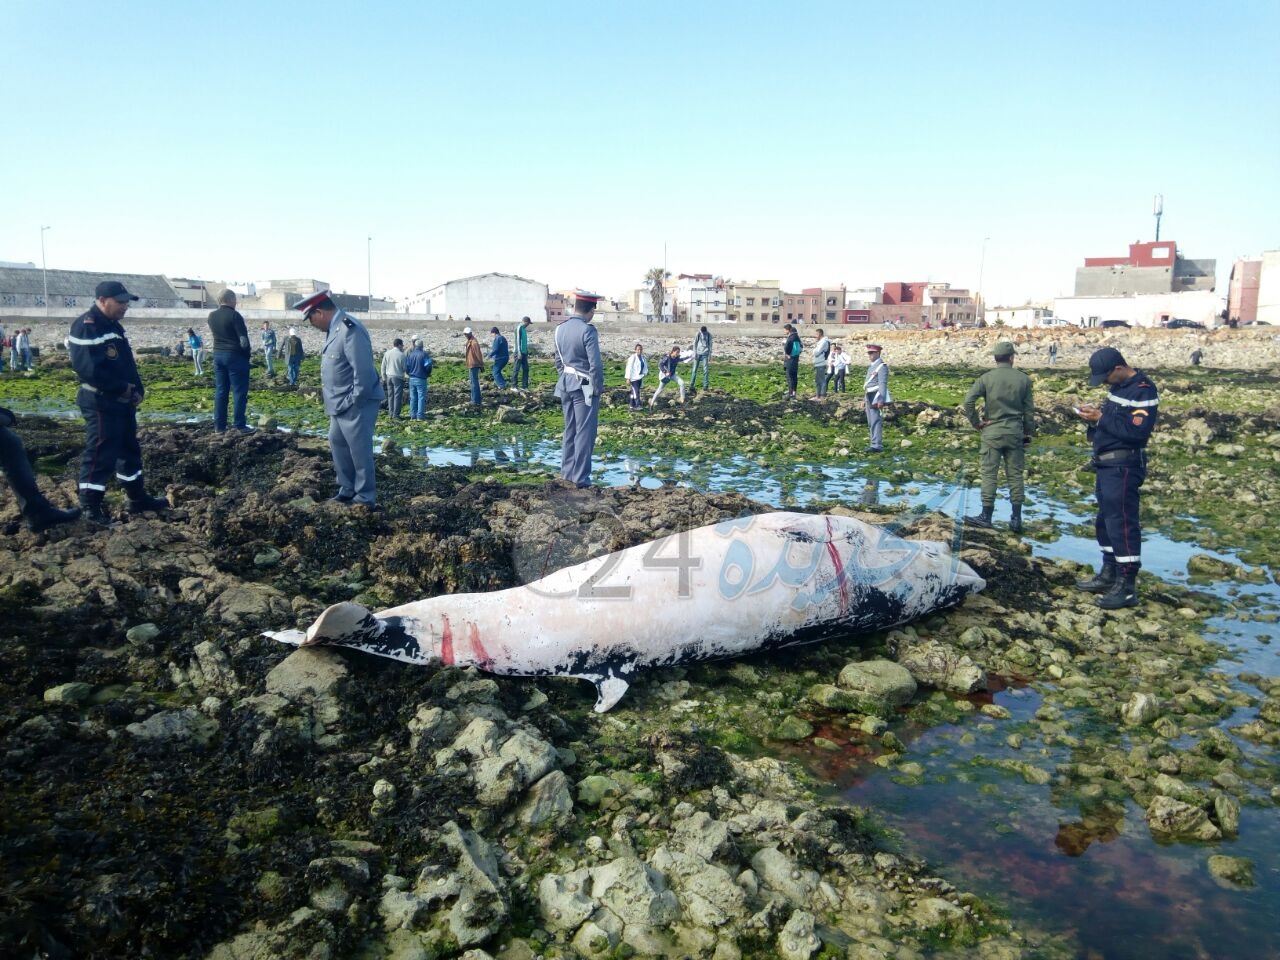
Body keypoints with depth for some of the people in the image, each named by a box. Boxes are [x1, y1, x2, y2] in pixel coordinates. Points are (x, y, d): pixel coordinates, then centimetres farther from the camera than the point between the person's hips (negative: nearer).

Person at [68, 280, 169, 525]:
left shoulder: (114, 326, 15)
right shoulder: (86, 327, -16)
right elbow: (88, 368, -25)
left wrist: (137, 389, 4)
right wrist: (123, 388, -20)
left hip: (123, 401, 10)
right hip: (101, 403, -10)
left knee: (130, 450, 17)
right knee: (100, 454, -6)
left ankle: (138, 498, 28)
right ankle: (90, 506, 3)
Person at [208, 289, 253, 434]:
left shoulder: (212, 316, 7)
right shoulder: (234, 315, -14)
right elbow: (243, 340, -15)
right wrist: (247, 353, -2)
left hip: (218, 354, 7)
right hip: (235, 355, -7)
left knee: (220, 391, 9)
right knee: (239, 391, -2)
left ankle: (219, 426, 10)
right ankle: (239, 425, -2)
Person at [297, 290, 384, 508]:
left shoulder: (350, 330, -21)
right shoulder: (334, 329, 11)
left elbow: (363, 372, -25)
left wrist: (353, 402, -19)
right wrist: (327, 390, 14)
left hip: (355, 405, -10)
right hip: (341, 404, 10)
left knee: (359, 450, -2)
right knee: (338, 444, 19)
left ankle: (365, 499, 10)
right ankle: (347, 490, 33)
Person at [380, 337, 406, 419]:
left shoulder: (387, 353, 3)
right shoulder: (401, 355, -12)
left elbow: (383, 367, 7)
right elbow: (404, 368, -6)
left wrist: (384, 378, 16)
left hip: (389, 376, 5)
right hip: (398, 377, -5)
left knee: (390, 395, 12)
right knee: (397, 396, -1)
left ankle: (391, 413, 15)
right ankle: (395, 414, -2)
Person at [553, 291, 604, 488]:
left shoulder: (560, 329, 6)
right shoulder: (587, 331, -17)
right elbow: (595, 365, -20)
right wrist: (598, 388, -8)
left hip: (566, 385, 7)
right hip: (584, 387, -7)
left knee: (570, 430, 18)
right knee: (584, 433, 0)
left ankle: (567, 472, 26)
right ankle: (580, 478, 3)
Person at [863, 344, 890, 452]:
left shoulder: (882, 366, -12)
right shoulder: (872, 366, 18)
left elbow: (883, 384, -19)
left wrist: (881, 400, -25)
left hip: (876, 396, -10)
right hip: (870, 397, 10)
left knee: (876, 421, -12)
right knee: (871, 422, 13)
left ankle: (877, 445, -14)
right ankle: (875, 443, 22)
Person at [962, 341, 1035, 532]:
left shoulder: (986, 378, -5)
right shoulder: (1023, 379, 1)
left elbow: (968, 401, -14)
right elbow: (1029, 410, 3)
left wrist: (976, 422, -3)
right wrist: (1028, 432, 14)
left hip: (992, 431, -2)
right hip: (1015, 432, 2)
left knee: (989, 474, 2)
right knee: (1015, 475, 8)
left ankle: (986, 516, 5)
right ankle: (1016, 518, 11)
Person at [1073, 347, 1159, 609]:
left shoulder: (1143, 390, -16)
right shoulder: (1119, 386, 13)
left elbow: (1137, 431, -25)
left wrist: (1101, 419, -21)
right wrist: (1096, 414, -1)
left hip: (1123, 467, -10)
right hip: (1107, 465, 10)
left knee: (1122, 523, -7)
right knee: (1105, 520, 16)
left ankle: (1127, 587, -1)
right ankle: (1109, 575, 28)